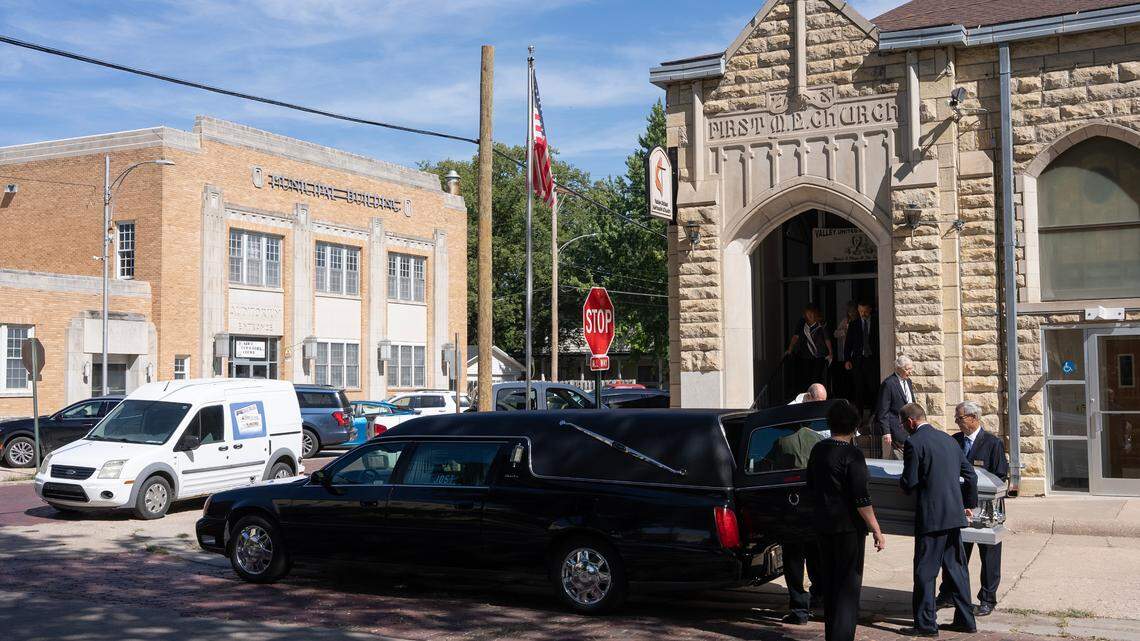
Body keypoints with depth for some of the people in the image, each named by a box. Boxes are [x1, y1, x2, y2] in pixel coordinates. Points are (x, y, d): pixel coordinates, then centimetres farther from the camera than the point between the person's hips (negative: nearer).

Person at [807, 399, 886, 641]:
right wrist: (877, 531, -14)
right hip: (848, 527, -7)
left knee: (829, 584, 17)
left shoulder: (818, 450, 6)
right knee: (849, 585, 0)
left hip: (823, 525, 7)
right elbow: (862, 499, -19)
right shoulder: (852, 455, -16)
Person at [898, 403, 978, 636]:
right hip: (954, 513, 8)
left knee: (925, 571, -1)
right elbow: (970, 475, 16)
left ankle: (926, 624, 2)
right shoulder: (948, 439, 13)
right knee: (956, 567, 15)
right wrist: (968, 504, 25)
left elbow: (909, 484, -13)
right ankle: (965, 620, 21)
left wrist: (902, 481, 9)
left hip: (931, 516, -8)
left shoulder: (914, 443, -11)